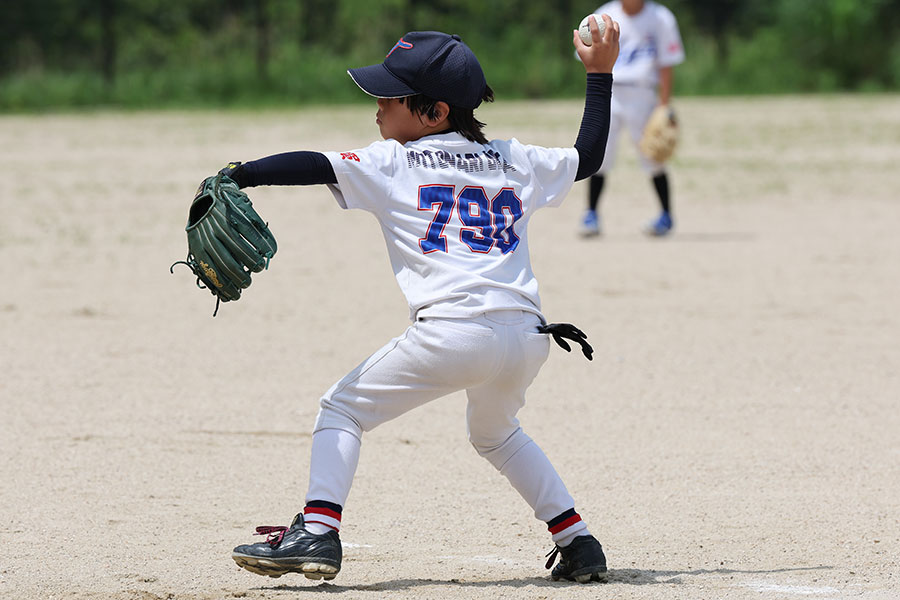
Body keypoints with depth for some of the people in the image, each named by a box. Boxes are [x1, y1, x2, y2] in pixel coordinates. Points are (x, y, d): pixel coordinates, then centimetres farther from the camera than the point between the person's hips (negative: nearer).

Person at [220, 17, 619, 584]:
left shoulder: (392, 163, 8)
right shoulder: (514, 160, 21)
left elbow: (315, 165, -3)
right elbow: (587, 157, 32)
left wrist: (240, 174, -1)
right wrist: (600, 73, 37)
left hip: (452, 332, -6)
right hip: (527, 337, 6)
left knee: (343, 408, 9)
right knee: (496, 432, 33)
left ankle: (317, 533, -7)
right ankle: (578, 543, 24)